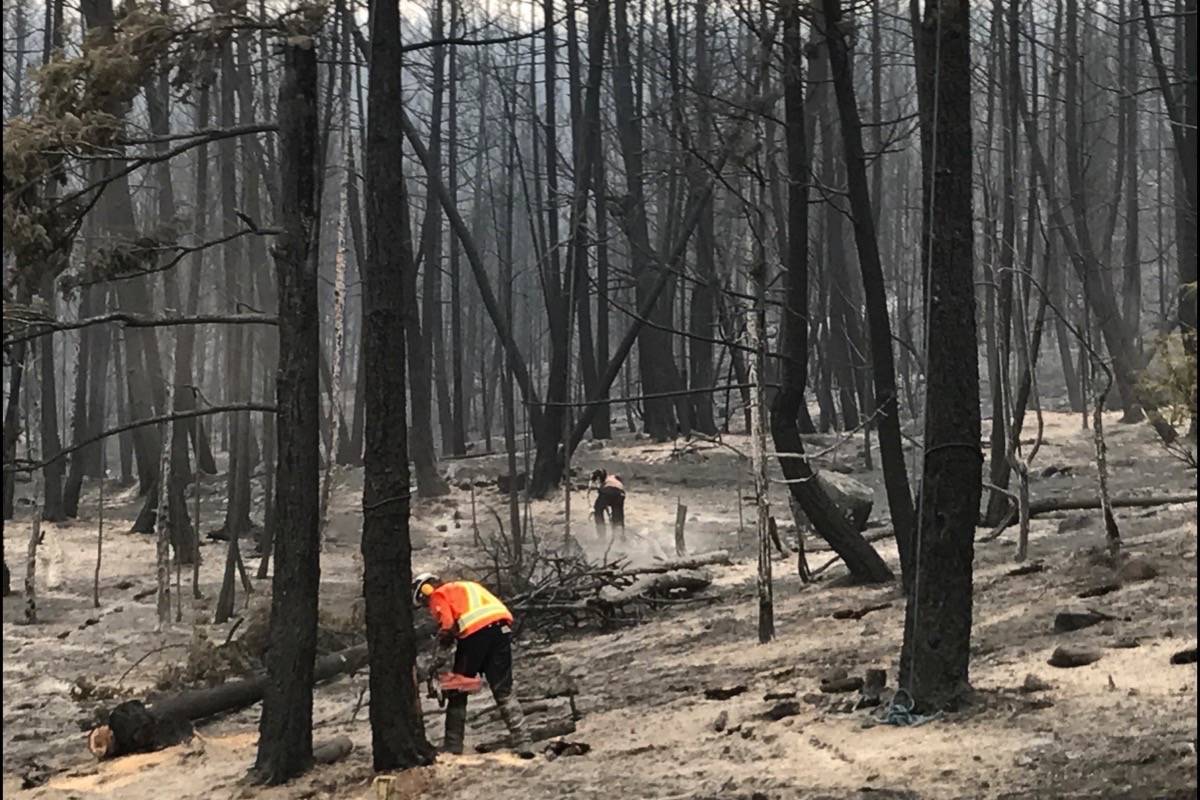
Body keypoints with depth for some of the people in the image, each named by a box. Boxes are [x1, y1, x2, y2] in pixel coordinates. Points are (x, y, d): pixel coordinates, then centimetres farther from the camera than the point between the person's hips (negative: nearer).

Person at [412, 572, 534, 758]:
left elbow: (447, 627, -3)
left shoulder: (438, 595, 13)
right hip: (502, 627, 6)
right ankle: (523, 743, -4)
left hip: (475, 632, -6)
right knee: (504, 691, 8)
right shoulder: (469, 586, 35)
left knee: (457, 693, 10)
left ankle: (452, 746, 12)